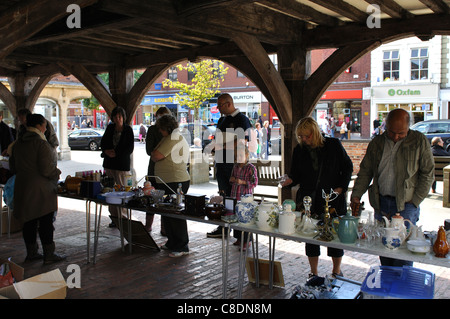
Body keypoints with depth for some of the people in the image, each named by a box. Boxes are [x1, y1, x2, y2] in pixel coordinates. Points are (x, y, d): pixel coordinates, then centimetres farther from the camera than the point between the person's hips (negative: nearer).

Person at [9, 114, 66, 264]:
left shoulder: (18, 143, 9)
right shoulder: (41, 144, -17)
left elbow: (13, 166, 16)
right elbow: (46, 169, -21)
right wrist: (57, 173, -3)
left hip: (22, 187, 8)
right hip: (41, 190, -8)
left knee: (29, 221, 15)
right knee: (45, 222, 1)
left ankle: (31, 253, 25)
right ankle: (49, 255, 8)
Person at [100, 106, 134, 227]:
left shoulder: (128, 130, -3)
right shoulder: (110, 128, 10)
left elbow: (130, 148, -6)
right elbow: (103, 143, 14)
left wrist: (116, 153, -13)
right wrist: (107, 151, -6)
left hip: (122, 164, -5)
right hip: (109, 164, 5)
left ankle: (122, 218, 3)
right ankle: (114, 217, 13)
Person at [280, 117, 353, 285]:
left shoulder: (333, 145, -2)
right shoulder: (299, 150, 4)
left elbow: (347, 167, 4)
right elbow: (296, 174, 8)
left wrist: (340, 188, -6)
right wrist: (289, 180, -14)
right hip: (309, 200, 2)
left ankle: (336, 271, 25)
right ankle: (314, 273, 21)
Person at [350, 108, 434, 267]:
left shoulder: (420, 141, -2)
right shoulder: (377, 142, 7)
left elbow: (427, 174, 0)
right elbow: (365, 171, 13)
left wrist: (414, 202, -5)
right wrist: (356, 195, 2)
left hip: (405, 205, -3)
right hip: (381, 203, 4)